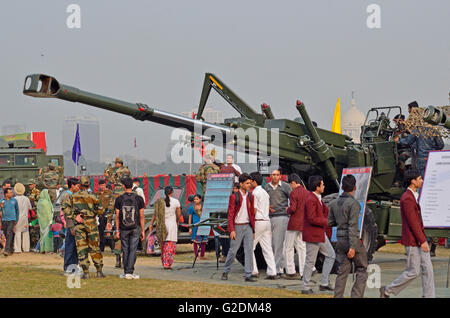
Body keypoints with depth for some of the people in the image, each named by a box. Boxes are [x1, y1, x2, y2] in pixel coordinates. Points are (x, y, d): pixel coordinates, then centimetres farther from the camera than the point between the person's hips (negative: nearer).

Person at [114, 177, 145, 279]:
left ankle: (126, 272, 13)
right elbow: (142, 216, -1)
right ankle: (130, 272, -10)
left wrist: (117, 230, 6)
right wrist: (143, 230, 4)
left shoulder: (119, 199, -1)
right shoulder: (138, 199, -2)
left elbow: (117, 216, 0)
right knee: (133, 250, -1)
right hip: (135, 228, -1)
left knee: (125, 250, 10)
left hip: (123, 229, 1)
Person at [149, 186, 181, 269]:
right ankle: (167, 264, -11)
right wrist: (177, 222, 20)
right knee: (171, 245, -2)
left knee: (163, 244, 15)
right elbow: (179, 215, 2)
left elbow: (155, 214, -3)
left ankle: (164, 262, 18)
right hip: (172, 224, -3)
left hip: (162, 225, 3)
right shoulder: (176, 202, -4)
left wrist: (151, 224, 0)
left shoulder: (160, 202, 1)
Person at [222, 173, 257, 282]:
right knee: (233, 250, 1)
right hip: (238, 227, -4)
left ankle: (248, 275, -2)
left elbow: (252, 214, 13)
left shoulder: (250, 197, 9)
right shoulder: (234, 196, -6)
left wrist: (253, 230, 11)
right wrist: (232, 230, -14)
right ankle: (225, 271, 18)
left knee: (249, 250, -3)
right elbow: (230, 214, -7)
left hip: (248, 226, 4)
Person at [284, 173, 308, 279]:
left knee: (289, 248, 4)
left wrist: (288, 210, 0)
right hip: (304, 223, 6)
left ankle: (290, 272, 2)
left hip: (294, 223, -6)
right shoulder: (307, 193, 7)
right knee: (302, 247, 10)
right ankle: (303, 273, 6)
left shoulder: (294, 193, -14)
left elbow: (293, 208, -20)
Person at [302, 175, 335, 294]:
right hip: (312, 235, -10)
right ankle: (305, 288, 7)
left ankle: (324, 283, 17)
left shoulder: (317, 198, 12)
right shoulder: (310, 200, -20)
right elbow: (312, 219, -24)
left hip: (320, 233, 10)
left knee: (331, 255, 13)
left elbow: (323, 212, 21)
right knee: (310, 261, -2)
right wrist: (327, 222, -17)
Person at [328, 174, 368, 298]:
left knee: (343, 271, 9)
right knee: (362, 271, 4)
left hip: (340, 240, 6)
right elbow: (353, 226, -18)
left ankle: (337, 296, 4)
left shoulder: (334, 203, 6)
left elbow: (330, 222, 14)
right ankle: (356, 296, -5)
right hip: (353, 240, -6)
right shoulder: (353, 203, -13)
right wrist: (352, 247, -19)